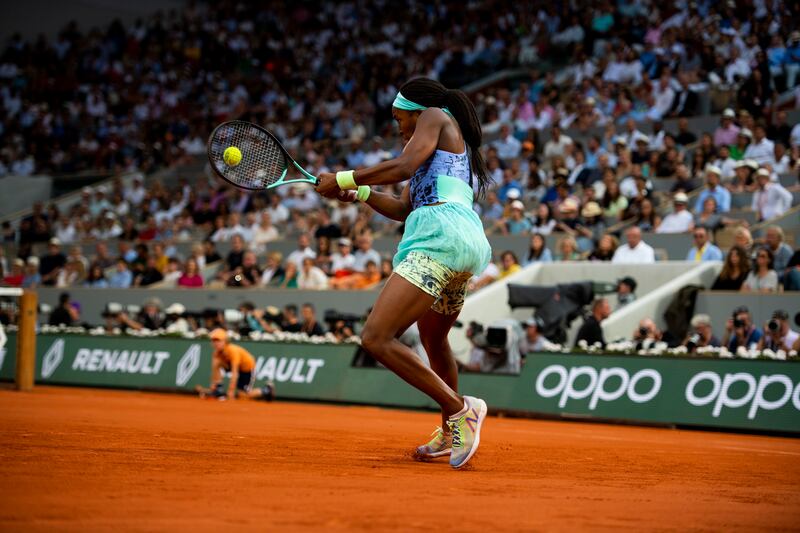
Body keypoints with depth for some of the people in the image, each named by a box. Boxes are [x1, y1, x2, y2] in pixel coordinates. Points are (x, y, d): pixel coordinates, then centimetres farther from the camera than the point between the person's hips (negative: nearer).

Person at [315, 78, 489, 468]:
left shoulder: (436, 116, 8)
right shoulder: (451, 144, 34)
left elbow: (403, 167, -9)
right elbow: (404, 208, 31)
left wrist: (344, 178, -2)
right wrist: (360, 192, 20)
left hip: (441, 234, -11)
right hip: (469, 244, 11)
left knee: (376, 338, -18)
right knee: (433, 341, 32)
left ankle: (460, 410, -20)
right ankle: (451, 434, 46)